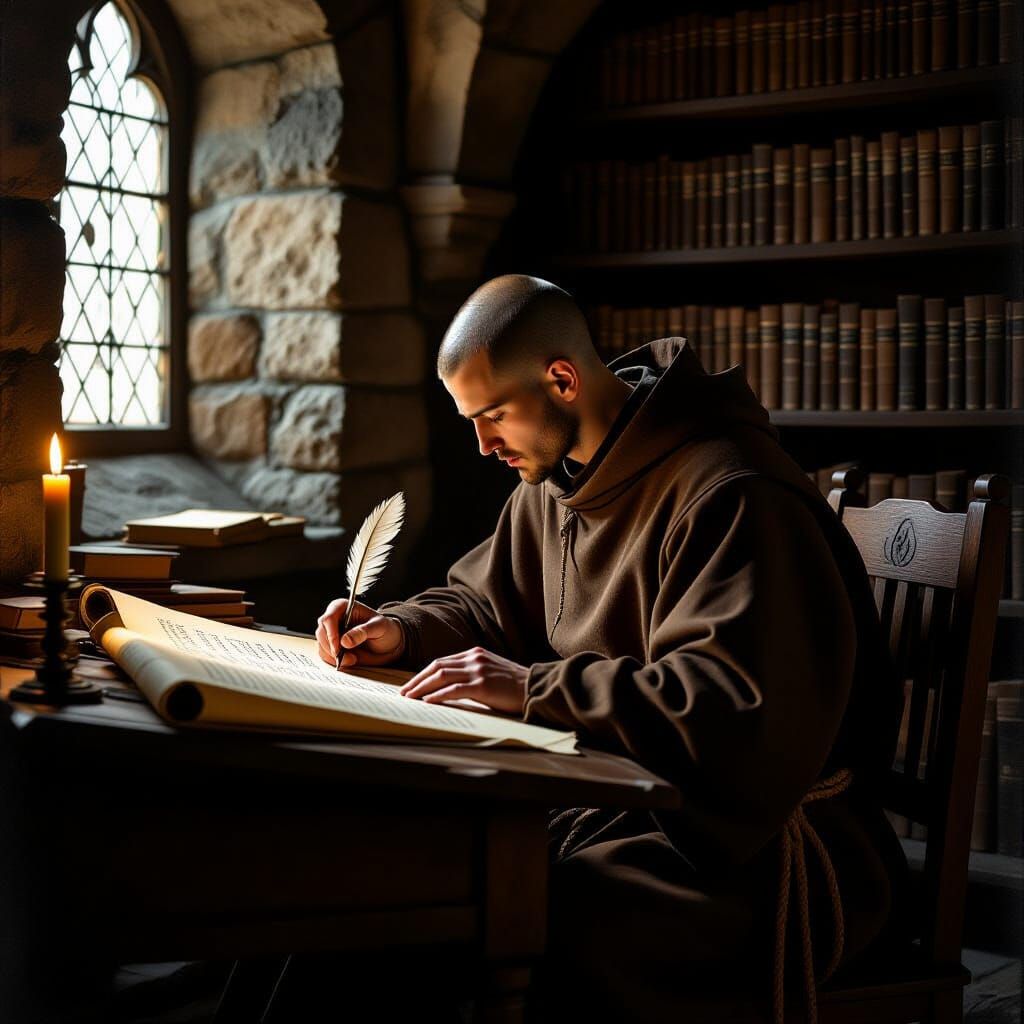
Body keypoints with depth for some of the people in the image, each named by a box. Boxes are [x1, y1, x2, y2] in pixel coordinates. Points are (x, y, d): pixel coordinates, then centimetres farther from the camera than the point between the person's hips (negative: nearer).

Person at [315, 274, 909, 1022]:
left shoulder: (733, 498, -18)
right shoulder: (557, 483, 12)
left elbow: (736, 710, -26)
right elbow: (484, 602, 27)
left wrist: (537, 689, -26)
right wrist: (403, 632, 5)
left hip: (756, 842, -8)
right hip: (617, 801, 8)